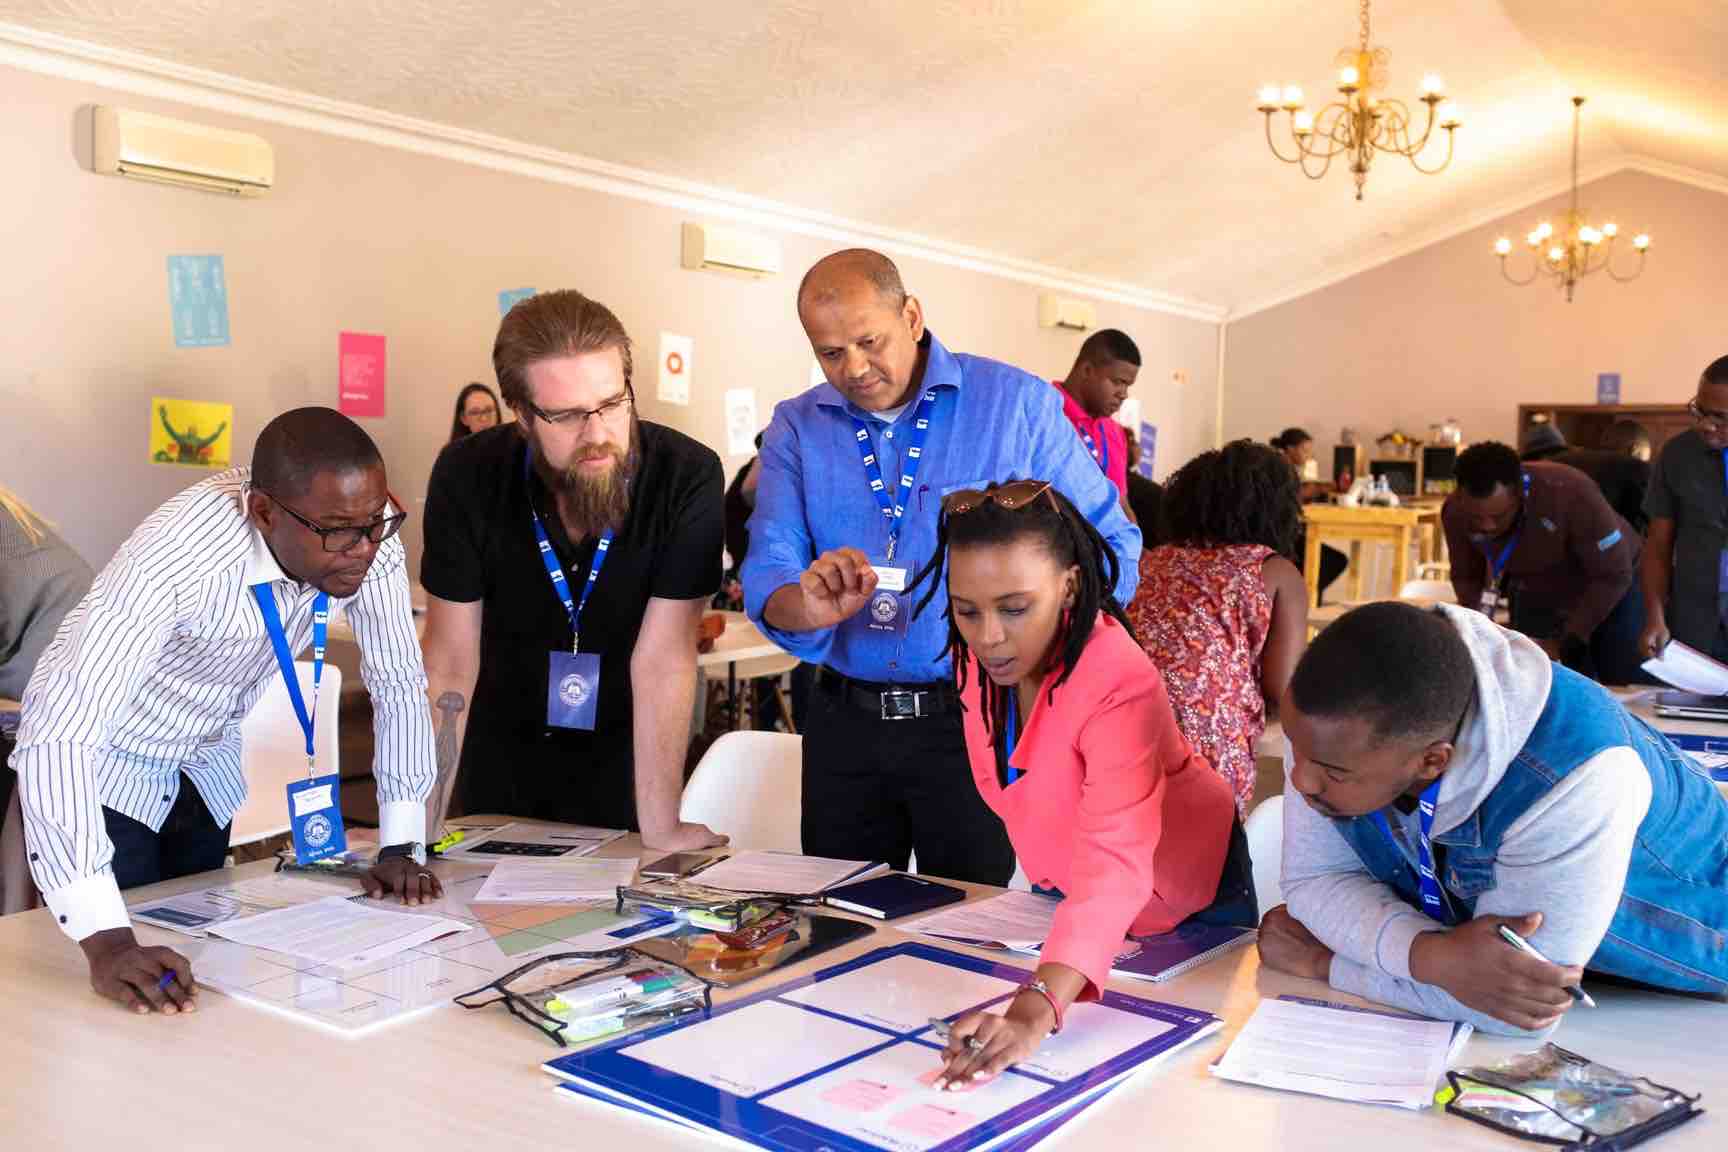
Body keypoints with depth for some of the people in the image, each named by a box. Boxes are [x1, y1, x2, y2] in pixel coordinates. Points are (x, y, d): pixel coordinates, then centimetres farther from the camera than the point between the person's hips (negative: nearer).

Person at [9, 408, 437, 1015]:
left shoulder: (369, 541, -23)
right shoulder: (173, 559, -39)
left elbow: (398, 683, -10)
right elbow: (57, 734, -44)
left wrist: (401, 846, -15)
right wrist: (107, 942, -51)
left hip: (207, 764, 5)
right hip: (104, 771, -5)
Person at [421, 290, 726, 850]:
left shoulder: (687, 476, -22)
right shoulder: (467, 474, -17)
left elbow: (663, 658, -22)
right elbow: (451, 663, -14)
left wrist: (661, 829, -24)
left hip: (627, 762, -1)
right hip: (500, 766, 2)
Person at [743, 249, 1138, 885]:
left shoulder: (1019, 404, -5)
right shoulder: (797, 428, 3)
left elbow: (1113, 547, -3)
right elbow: (766, 581, -5)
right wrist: (808, 609, -28)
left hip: (975, 719, -2)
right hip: (844, 722, 3)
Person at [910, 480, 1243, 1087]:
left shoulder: (1119, 683, -40)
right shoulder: (976, 653, -18)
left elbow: (1115, 867, -52)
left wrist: (1036, 1010, -66)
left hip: (1183, 900, -6)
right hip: (1063, 889, 6)